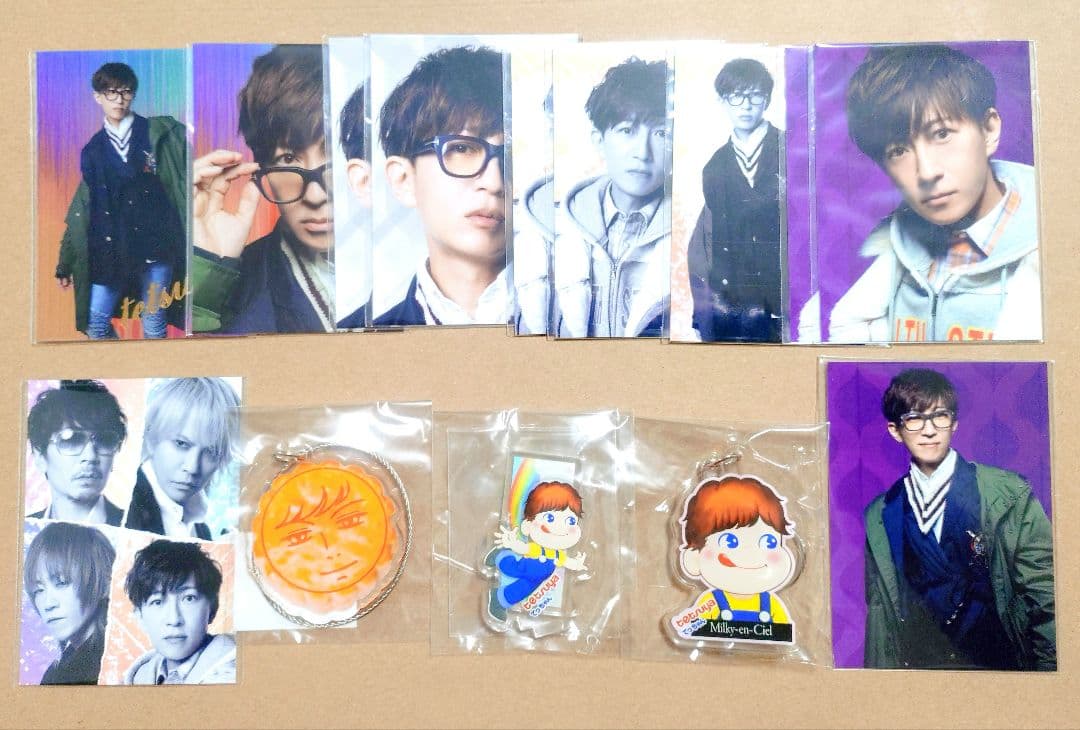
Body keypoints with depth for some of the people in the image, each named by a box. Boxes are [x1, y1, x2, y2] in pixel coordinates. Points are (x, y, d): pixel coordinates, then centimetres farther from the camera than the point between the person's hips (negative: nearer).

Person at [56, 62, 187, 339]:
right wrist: (65, 264, 12)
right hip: (112, 249, 3)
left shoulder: (158, 133, 3)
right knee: (95, 323, -1)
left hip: (156, 244, -3)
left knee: (154, 325, 3)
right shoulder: (93, 150, 10)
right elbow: (82, 208, 13)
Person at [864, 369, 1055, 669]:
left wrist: (1049, 664, -9)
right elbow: (878, 611, 8)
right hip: (915, 663, 1)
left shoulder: (1009, 494, -4)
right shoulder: (878, 517, 4)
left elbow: (1046, 597, -3)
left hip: (1000, 664, -1)